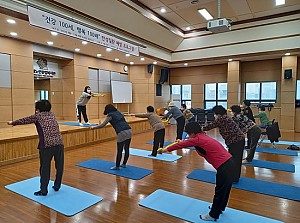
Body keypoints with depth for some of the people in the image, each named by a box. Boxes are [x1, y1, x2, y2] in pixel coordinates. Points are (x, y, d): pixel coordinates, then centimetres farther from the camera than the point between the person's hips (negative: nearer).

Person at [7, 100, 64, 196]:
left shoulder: (38, 116, 8)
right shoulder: (51, 115, 20)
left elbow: (24, 120, 21)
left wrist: (12, 123, 37)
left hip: (47, 145, -4)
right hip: (59, 143, 5)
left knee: (45, 167, 7)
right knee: (59, 166, 14)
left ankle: (43, 190, 16)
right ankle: (57, 186, 28)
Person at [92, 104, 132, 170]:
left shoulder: (110, 115, 5)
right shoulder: (119, 113, 23)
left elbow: (102, 125, 2)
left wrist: (93, 127, 17)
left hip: (122, 133, -7)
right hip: (129, 131, 7)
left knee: (119, 151, 5)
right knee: (127, 149, 16)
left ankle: (117, 166, 18)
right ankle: (124, 164, 31)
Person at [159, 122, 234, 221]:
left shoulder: (197, 139, -12)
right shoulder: (203, 137, 12)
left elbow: (182, 144, -1)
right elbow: (186, 143, 28)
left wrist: (167, 149, 11)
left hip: (224, 166, -9)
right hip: (229, 161, 9)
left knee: (220, 190, 7)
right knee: (224, 188, 25)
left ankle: (213, 215, 24)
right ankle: (219, 207, 45)